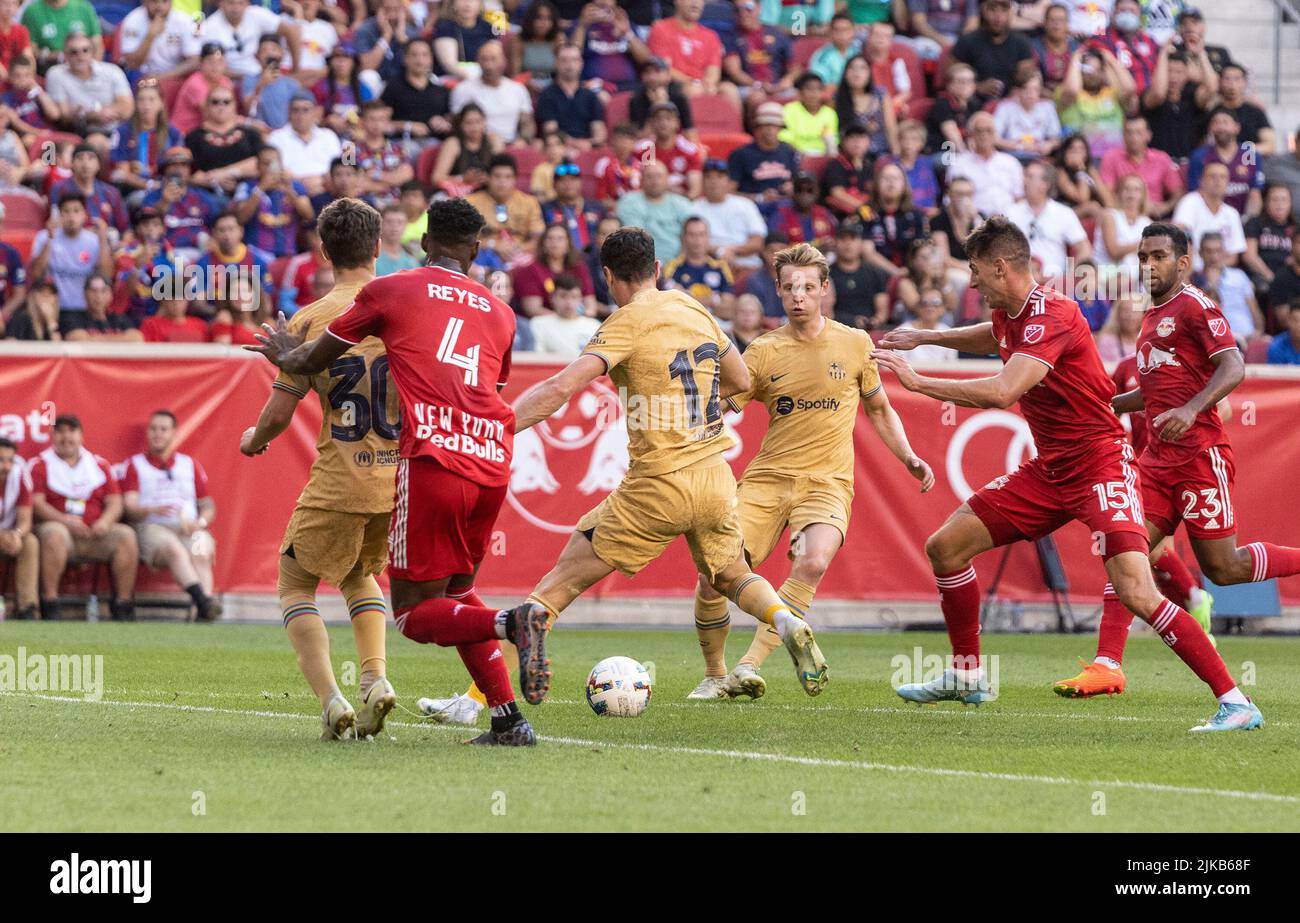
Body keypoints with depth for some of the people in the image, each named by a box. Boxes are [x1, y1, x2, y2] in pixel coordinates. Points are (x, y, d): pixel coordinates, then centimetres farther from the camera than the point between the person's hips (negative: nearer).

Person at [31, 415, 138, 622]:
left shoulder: (98, 465, 17)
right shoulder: (40, 465, 7)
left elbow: (115, 502, 11)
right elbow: (36, 503, -6)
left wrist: (105, 522, -12)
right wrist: (65, 520, -20)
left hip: (95, 533, 4)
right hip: (57, 525, -4)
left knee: (126, 535, -21)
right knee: (55, 534, -37)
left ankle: (123, 607, -18)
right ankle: (49, 607, -35)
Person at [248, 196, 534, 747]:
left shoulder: (388, 292, 8)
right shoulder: (500, 313, 19)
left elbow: (312, 362, 16)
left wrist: (285, 355, 40)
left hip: (432, 459, -5)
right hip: (492, 463, 5)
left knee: (415, 613, 1)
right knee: (455, 590, 22)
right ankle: (507, 718, 9)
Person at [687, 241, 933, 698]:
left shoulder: (854, 344, 7)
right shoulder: (765, 352, 5)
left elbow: (879, 410, 19)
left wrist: (909, 458, 7)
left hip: (828, 482, -1)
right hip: (767, 478, 1)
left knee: (813, 562, -32)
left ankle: (749, 665, -31)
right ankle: (714, 674, 11)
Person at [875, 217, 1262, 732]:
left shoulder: (1051, 315, -22)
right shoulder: (1009, 315, 7)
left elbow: (1003, 392, -36)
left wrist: (917, 382, -27)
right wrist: (925, 337, 30)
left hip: (1100, 465, -10)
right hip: (1049, 471, 10)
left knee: (1135, 593, -25)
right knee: (945, 547, 8)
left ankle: (1234, 703, -20)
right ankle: (967, 678, 24)